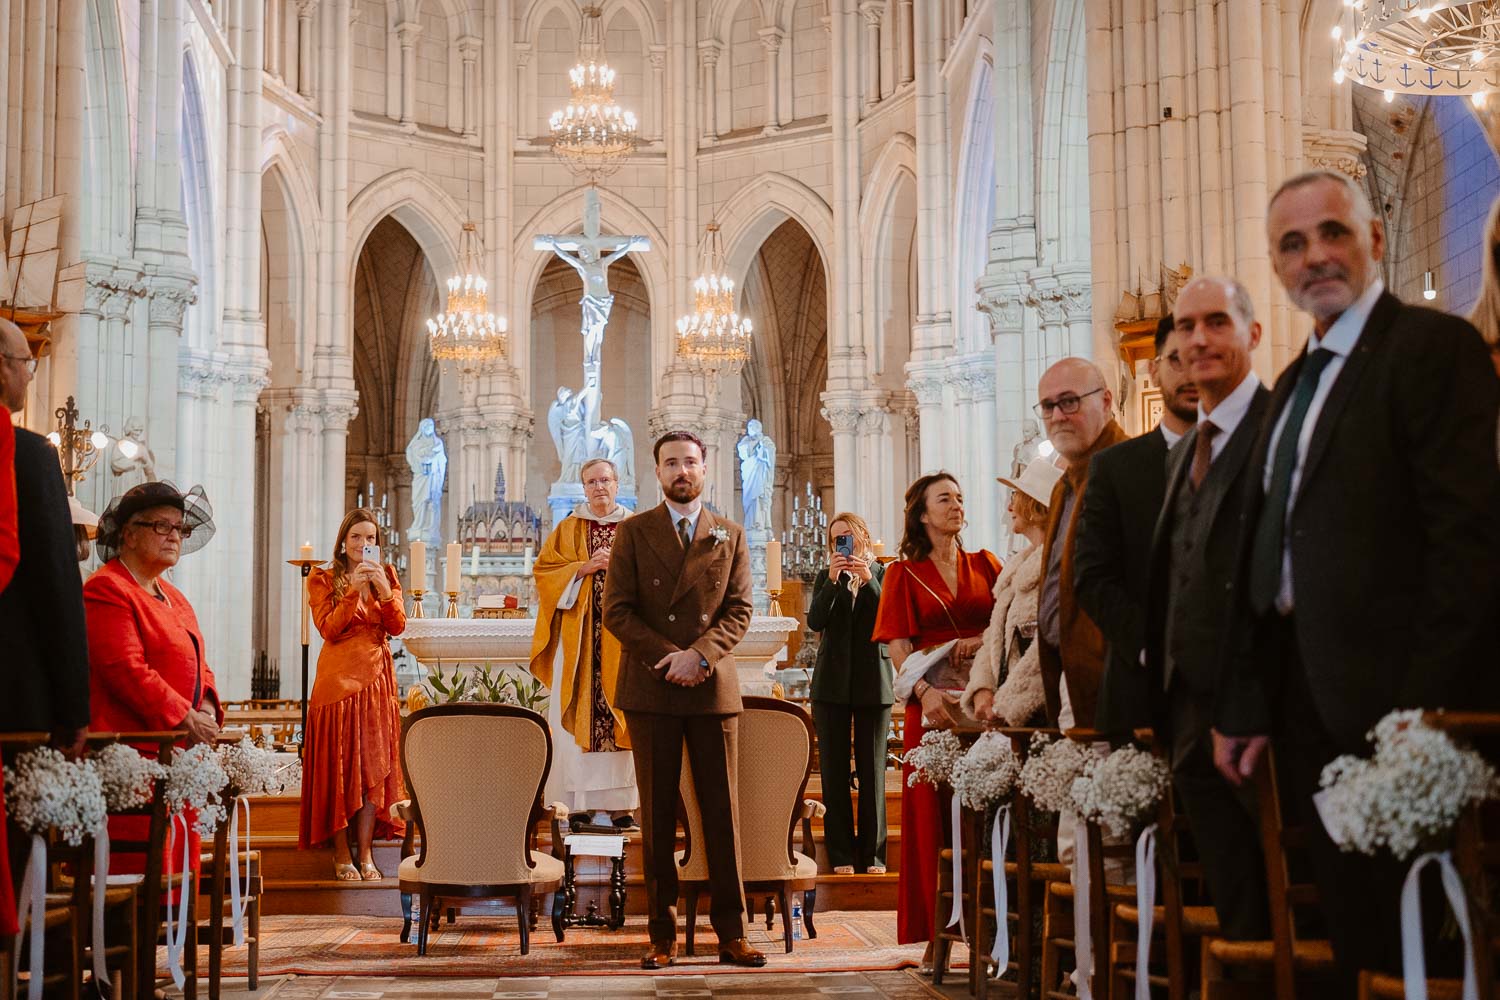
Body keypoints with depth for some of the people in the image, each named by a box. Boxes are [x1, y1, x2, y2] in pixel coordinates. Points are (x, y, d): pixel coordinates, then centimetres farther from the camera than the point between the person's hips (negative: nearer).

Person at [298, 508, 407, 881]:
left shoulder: (386, 575, 14)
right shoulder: (323, 578, 5)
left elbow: (398, 626, 2)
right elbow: (328, 629, -7)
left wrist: (383, 589, -13)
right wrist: (354, 591, -15)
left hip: (377, 677, 3)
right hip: (338, 678, -3)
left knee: (374, 764, 0)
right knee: (339, 765, -4)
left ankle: (365, 853, 2)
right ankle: (341, 854, 1)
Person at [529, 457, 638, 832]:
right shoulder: (568, 529, 10)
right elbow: (543, 570, 4)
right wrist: (584, 568, -9)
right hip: (579, 637, 0)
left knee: (621, 714, -3)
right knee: (579, 714, -4)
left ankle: (621, 803, 0)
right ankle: (581, 804, -2)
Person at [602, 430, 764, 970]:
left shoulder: (730, 536, 11)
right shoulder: (634, 532, 6)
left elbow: (739, 610, 3)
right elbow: (616, 610, -1)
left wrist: (699, 654, -14)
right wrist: (668, 657, -11)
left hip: (714, 688, 1)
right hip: (650, 690, -1)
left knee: (722, 813, 1)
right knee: (657, 815, 3)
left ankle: (731, 933, 7)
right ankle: (662, 935, 7)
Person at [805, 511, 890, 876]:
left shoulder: (883, 575, 4)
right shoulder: (827, 578, 8)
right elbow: (815, 621, -6)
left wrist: (869, 581, -19)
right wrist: (833, 580, -17)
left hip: (873, 683, -1)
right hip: (832, 684, 1)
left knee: (872, 770, 2)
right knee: (834, 770, 2)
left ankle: (873, 854, 7)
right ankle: (842, 854, 7)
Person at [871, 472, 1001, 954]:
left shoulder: (984, 565, 14)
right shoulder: (904, 574, 7)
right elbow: (897, 646, -2)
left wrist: (984, 640, -12)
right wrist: (924, 692, -18)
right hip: (933, 702, -2)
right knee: (933, 811, -3)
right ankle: (937, 933, -1)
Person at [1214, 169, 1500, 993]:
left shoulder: (1434, 347, -7)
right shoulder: (1294, 384, 19)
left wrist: (1424, 711, -20)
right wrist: (1241, 707, 12)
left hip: (1395, 706, -8)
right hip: (1307, 708, 8)